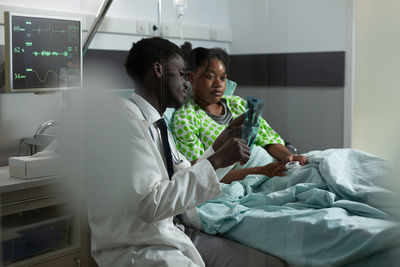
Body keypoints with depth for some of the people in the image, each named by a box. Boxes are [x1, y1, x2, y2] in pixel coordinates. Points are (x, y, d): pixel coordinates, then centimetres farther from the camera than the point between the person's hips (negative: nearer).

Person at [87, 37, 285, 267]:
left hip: (172, 234, 8)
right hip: (133, 247, -8)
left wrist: (219, 146, 7)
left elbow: (185, 179, 18)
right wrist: (215, 161, -22)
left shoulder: (158, 123, 12)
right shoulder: (124, 120, -17)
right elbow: (151, 203, -26)